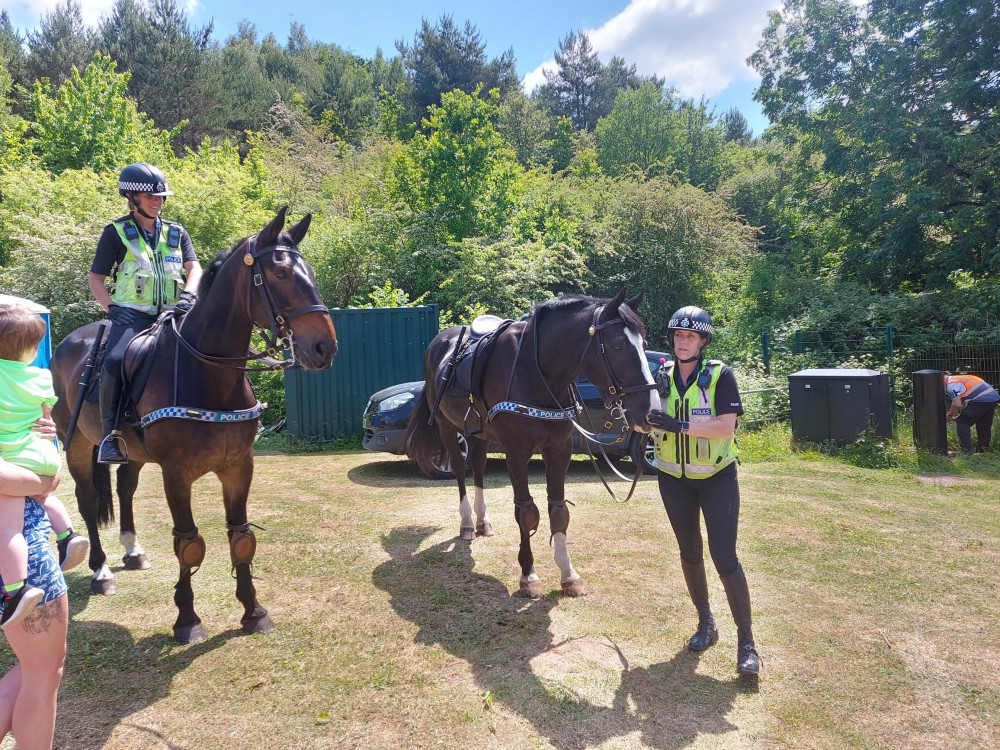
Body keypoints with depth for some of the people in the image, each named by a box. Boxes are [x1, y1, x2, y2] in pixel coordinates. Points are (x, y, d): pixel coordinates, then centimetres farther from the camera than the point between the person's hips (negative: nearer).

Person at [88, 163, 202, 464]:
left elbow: (194, 267, 7)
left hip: (172, 315, 4)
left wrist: (188, 294, -14)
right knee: (115, 359, -30)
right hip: (131, 315, -3)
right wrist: (111, 306, -9)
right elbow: (95, 277, 8)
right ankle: (110, 433, -17)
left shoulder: (176, 233, 17)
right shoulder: (116, 233, 8)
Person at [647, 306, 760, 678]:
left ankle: (746, 642, 5)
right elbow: (645, 422, 1)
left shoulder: (720, 375, -12)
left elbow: (725, 426, -22)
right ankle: (706, 623, 33)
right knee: (689, 553, 14)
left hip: (717, 477, -4)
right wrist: (647, 413, -22)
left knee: (724, 557, -7)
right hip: (674, 479, 4)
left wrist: (679, 424, -32)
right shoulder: (662, 376, 1)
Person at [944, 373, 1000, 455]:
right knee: (984, 425, 24)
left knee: (962, 422, 2)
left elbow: (957, 404, -12)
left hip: (981, 400, -9)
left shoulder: (951, 385, -3)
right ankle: (984, 449, 34)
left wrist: (950, 415, 5)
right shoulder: (958, 379, 27)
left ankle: (967, 450, -1)